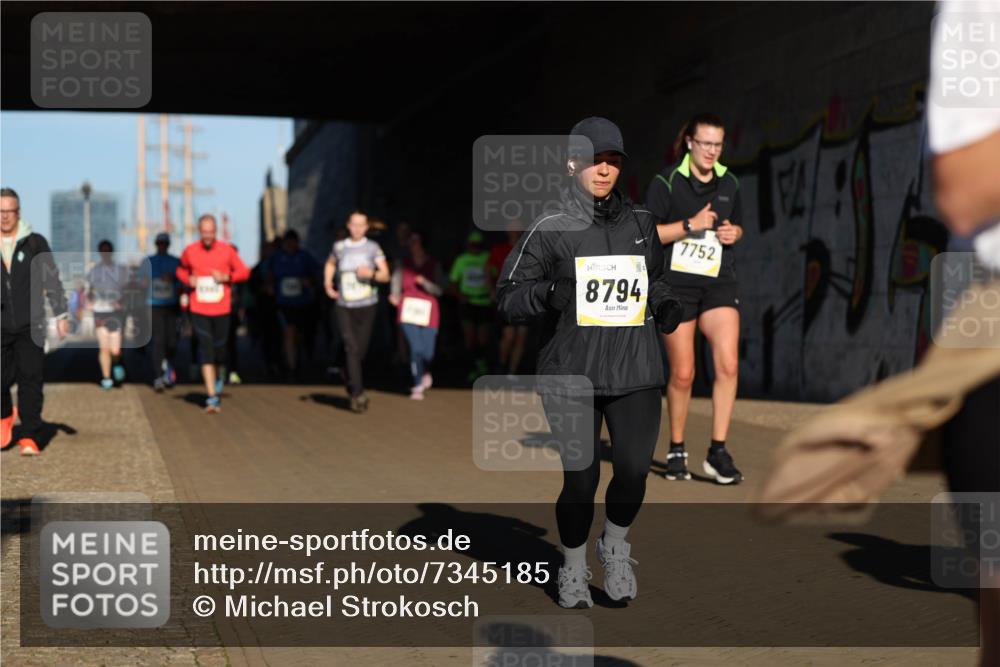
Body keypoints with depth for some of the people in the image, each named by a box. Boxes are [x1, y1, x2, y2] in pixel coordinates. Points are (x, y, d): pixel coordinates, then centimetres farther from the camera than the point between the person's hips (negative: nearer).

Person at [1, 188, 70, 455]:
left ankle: (29, 437, 4)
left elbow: (52, 280, 6)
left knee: (31, 380, -3)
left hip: (30, 325, -1)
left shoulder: (35, 243, 4)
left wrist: (61, 315, 1)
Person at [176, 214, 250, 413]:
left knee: (219, 350, 7)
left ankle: (217, 378, 41)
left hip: (221, 310, 1)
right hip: (199, 310, 0)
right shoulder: (190, 251, 1)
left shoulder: (227, 250, -2)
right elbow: (181, 270, 19)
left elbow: (244, 271, 5)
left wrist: (226, 277, -12)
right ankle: (212, 397, -9)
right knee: (206, 351, -9)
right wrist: (188, 279, -2)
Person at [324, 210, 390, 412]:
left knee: (361, 350, 6)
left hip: (367, 305, 0)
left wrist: (371, 274, -22)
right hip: (344, 306, 0)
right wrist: (327, 284, 10)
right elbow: (330, 264, 26)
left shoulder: (373, 248, 0)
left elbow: (385, 275, -3)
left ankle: (352, 387, 30)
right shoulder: (339, 247, 5)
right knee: (351, 349, -11)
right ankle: (357, 393, -11)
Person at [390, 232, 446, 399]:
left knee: (427, 352, 0)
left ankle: (426, 372, 36)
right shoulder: (403, 263, 4)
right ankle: (418, 386, 1)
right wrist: (395, 296, -10)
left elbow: (438, 290, 0)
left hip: (428, 312, 0)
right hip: (408, 310, 0)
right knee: (415, 348, -13)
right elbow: (396, 282, 10)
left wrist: (424, 282, -17)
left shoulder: (433, 265, 2)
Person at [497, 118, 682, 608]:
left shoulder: (641, 223, 11)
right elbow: (508, 296, -3)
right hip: (572, 372, -3)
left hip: (635, 369, 3)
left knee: (634, 470, -5)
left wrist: (664, 305, 5)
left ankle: (615, 547, 26)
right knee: (581, 479, 0)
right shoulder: (551, 229, -3)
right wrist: (547, 293, -22)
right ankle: (573, 570, 25)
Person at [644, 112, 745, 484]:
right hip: (677, 282, -3)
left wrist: (733, 232, 1)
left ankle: (717, 452, -8)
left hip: (719, 282, 4)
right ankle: (676, 451, 19)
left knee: (728, 364, -14)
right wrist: (691, 225, -19)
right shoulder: (667, 181, -5)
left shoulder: (729, 183, 10)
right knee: (682, 373, 0)